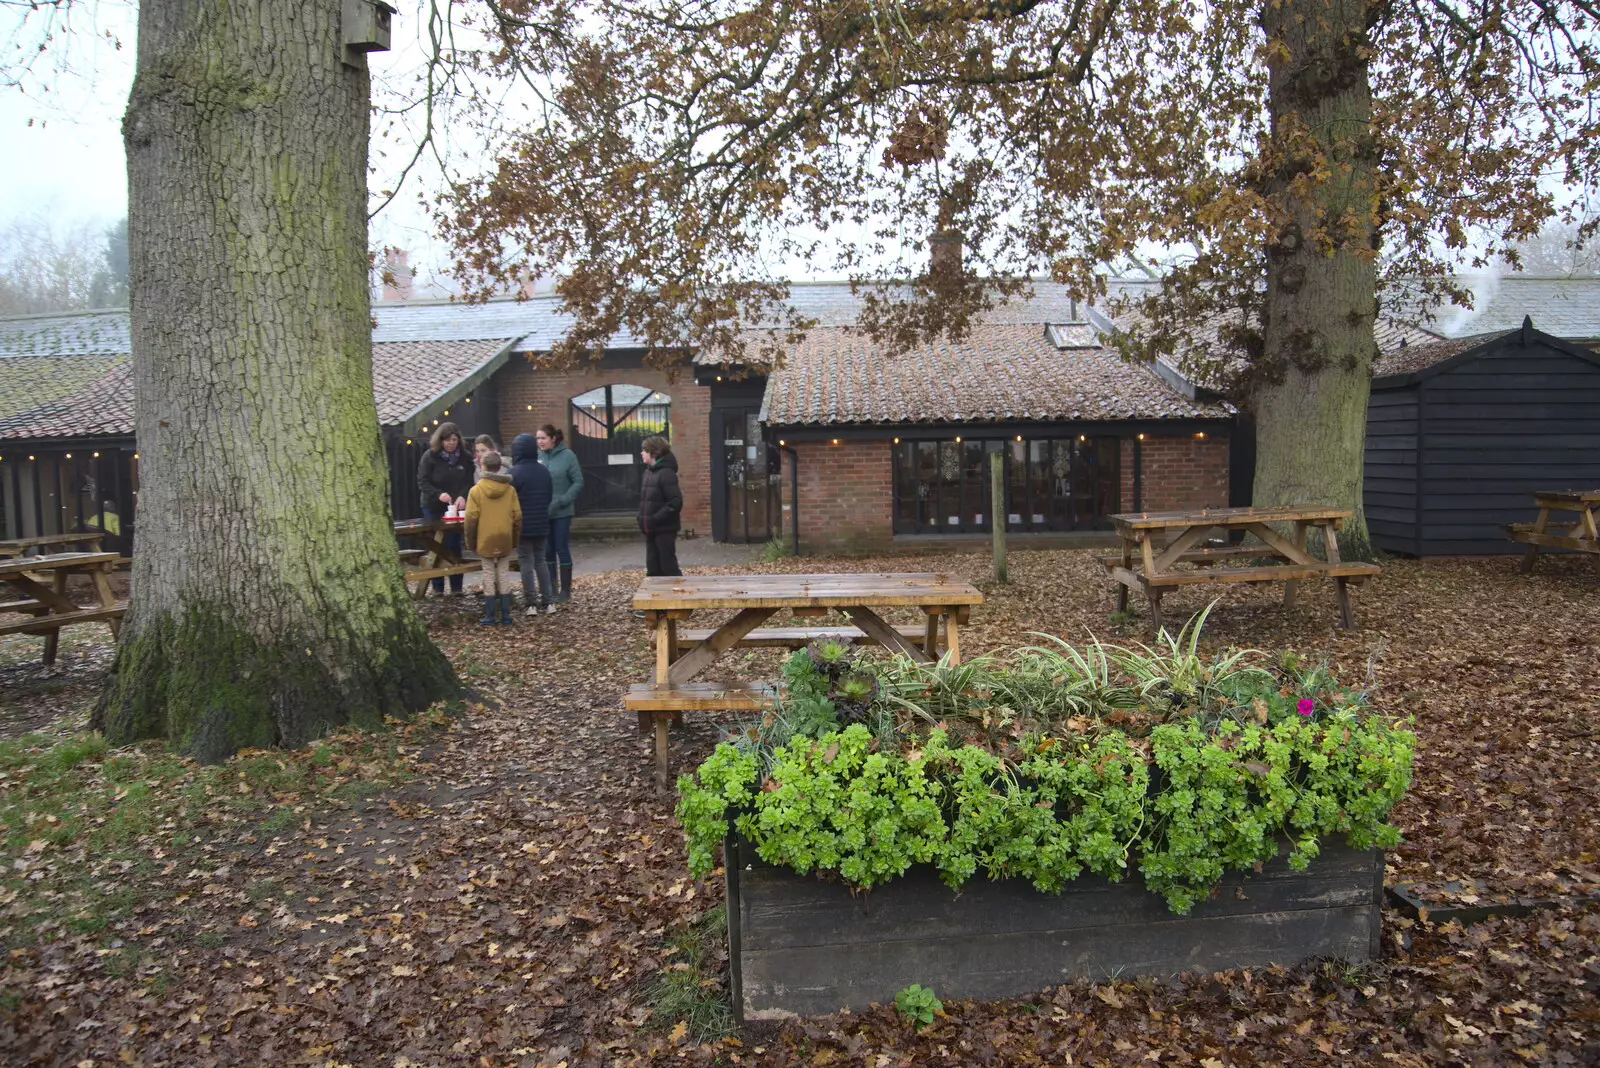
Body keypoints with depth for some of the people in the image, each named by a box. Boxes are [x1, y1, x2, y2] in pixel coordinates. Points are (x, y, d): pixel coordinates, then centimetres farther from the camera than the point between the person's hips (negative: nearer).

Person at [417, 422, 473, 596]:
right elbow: (422, 482, -10)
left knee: (454, 547, 4)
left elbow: (469, 482, 0)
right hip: (434, 509, -2)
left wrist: (463, 496, -20)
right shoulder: (430, 456, -7)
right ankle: (438, 587, 12)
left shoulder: (464, 458, 1)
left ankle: (456, 587, 10)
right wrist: (438, 494, -26)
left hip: (456, 509, 2)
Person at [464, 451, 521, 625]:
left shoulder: (476, 490, -7)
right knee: (504, 574, 9)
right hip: (505, 540, 2)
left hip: (485, 541, -2)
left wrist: (471, 542, 2)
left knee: (489, 575, 5)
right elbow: (517, 517, 0)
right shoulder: (510, 490, -1)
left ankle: (490, 617, 6)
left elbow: (471, 519, -8)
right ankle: (506, 615, 10)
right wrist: (515, 540, 11)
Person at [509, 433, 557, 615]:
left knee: (526, 562, 0)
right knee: (540, 561, 14)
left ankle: (531, 603, 0)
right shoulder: (544, 471, 6)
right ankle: (548, 601, 12)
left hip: (523, 525, -6)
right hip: (541, 524, 6)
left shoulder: (515, 472, -14)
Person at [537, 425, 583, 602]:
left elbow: (578, 482, -7)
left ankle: (565, 590, 11)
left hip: (561, 512, -3)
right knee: (548, 550, 10)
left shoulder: (567, 455, -8)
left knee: (562, 549, 2)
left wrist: (561, 501, -16)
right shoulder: (537, 456, 0)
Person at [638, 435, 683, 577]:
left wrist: (655, 519, -20)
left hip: (664, 530, -8)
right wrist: (643, 518, 8)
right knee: (653, 569, 12)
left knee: (669, 568, -2)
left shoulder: (666, 473, -14)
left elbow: (675, 502, -20)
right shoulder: (649, 471, 11)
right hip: (651, 530, 8)